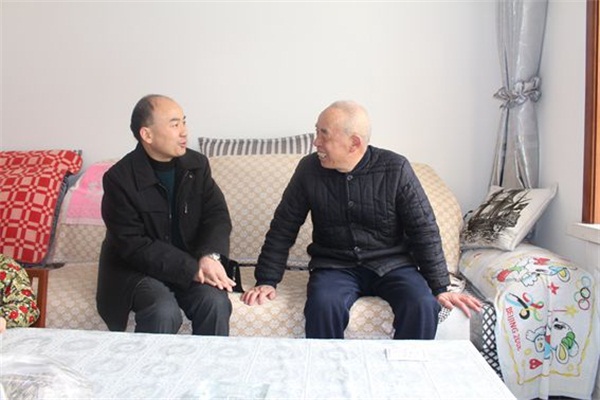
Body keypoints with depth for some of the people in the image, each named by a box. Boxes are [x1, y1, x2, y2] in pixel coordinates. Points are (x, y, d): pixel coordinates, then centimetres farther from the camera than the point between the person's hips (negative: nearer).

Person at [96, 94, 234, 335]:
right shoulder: (119, 178, -15)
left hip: (192, 264, 4)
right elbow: (133, 246, -19)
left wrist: (210, 256, -25)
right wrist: (191, 269, -26)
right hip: (137, 269, -3)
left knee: (216, 303, -24)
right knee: (164, 311, -31)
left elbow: (218, 215, -4)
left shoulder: (197, 164, -1)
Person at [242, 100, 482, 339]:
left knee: (423, 306, -27)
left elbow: (424, 230, -5)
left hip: (392, 263, 0)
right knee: (322, 305, -31)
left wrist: (440, 289, -8)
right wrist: (267, 281, -4)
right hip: (335, 266, 1)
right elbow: (283, 228, 1)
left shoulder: (395, 169, -9)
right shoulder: (309, 169, -5)